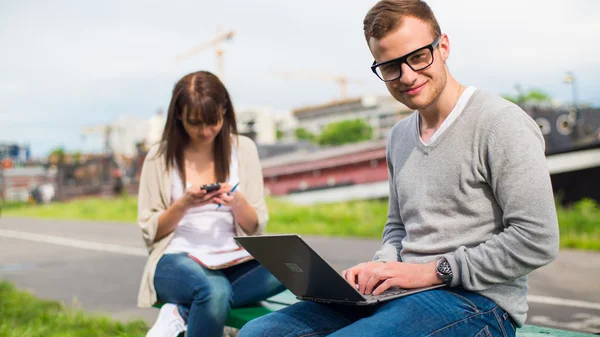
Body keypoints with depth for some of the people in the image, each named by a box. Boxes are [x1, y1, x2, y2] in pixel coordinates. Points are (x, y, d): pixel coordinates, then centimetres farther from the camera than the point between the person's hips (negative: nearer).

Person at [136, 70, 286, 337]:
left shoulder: (243, 148, 7)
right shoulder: (160, 157, 2)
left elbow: (256, 227, 8)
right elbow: (149, 232, 3)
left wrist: (237, 201, -13)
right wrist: (183, 205, -15)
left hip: (232, 261, 4)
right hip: (176, 260, -3)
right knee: (215, 290, -40)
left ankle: (182, 314, -24)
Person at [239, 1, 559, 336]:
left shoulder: (500, 123, -9)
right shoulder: (399, 136, 17)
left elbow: (537, 240, -15)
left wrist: (433, 271, -14)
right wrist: (381, 266, 3)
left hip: (476, 301, -7)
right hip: (402, 295, 8)